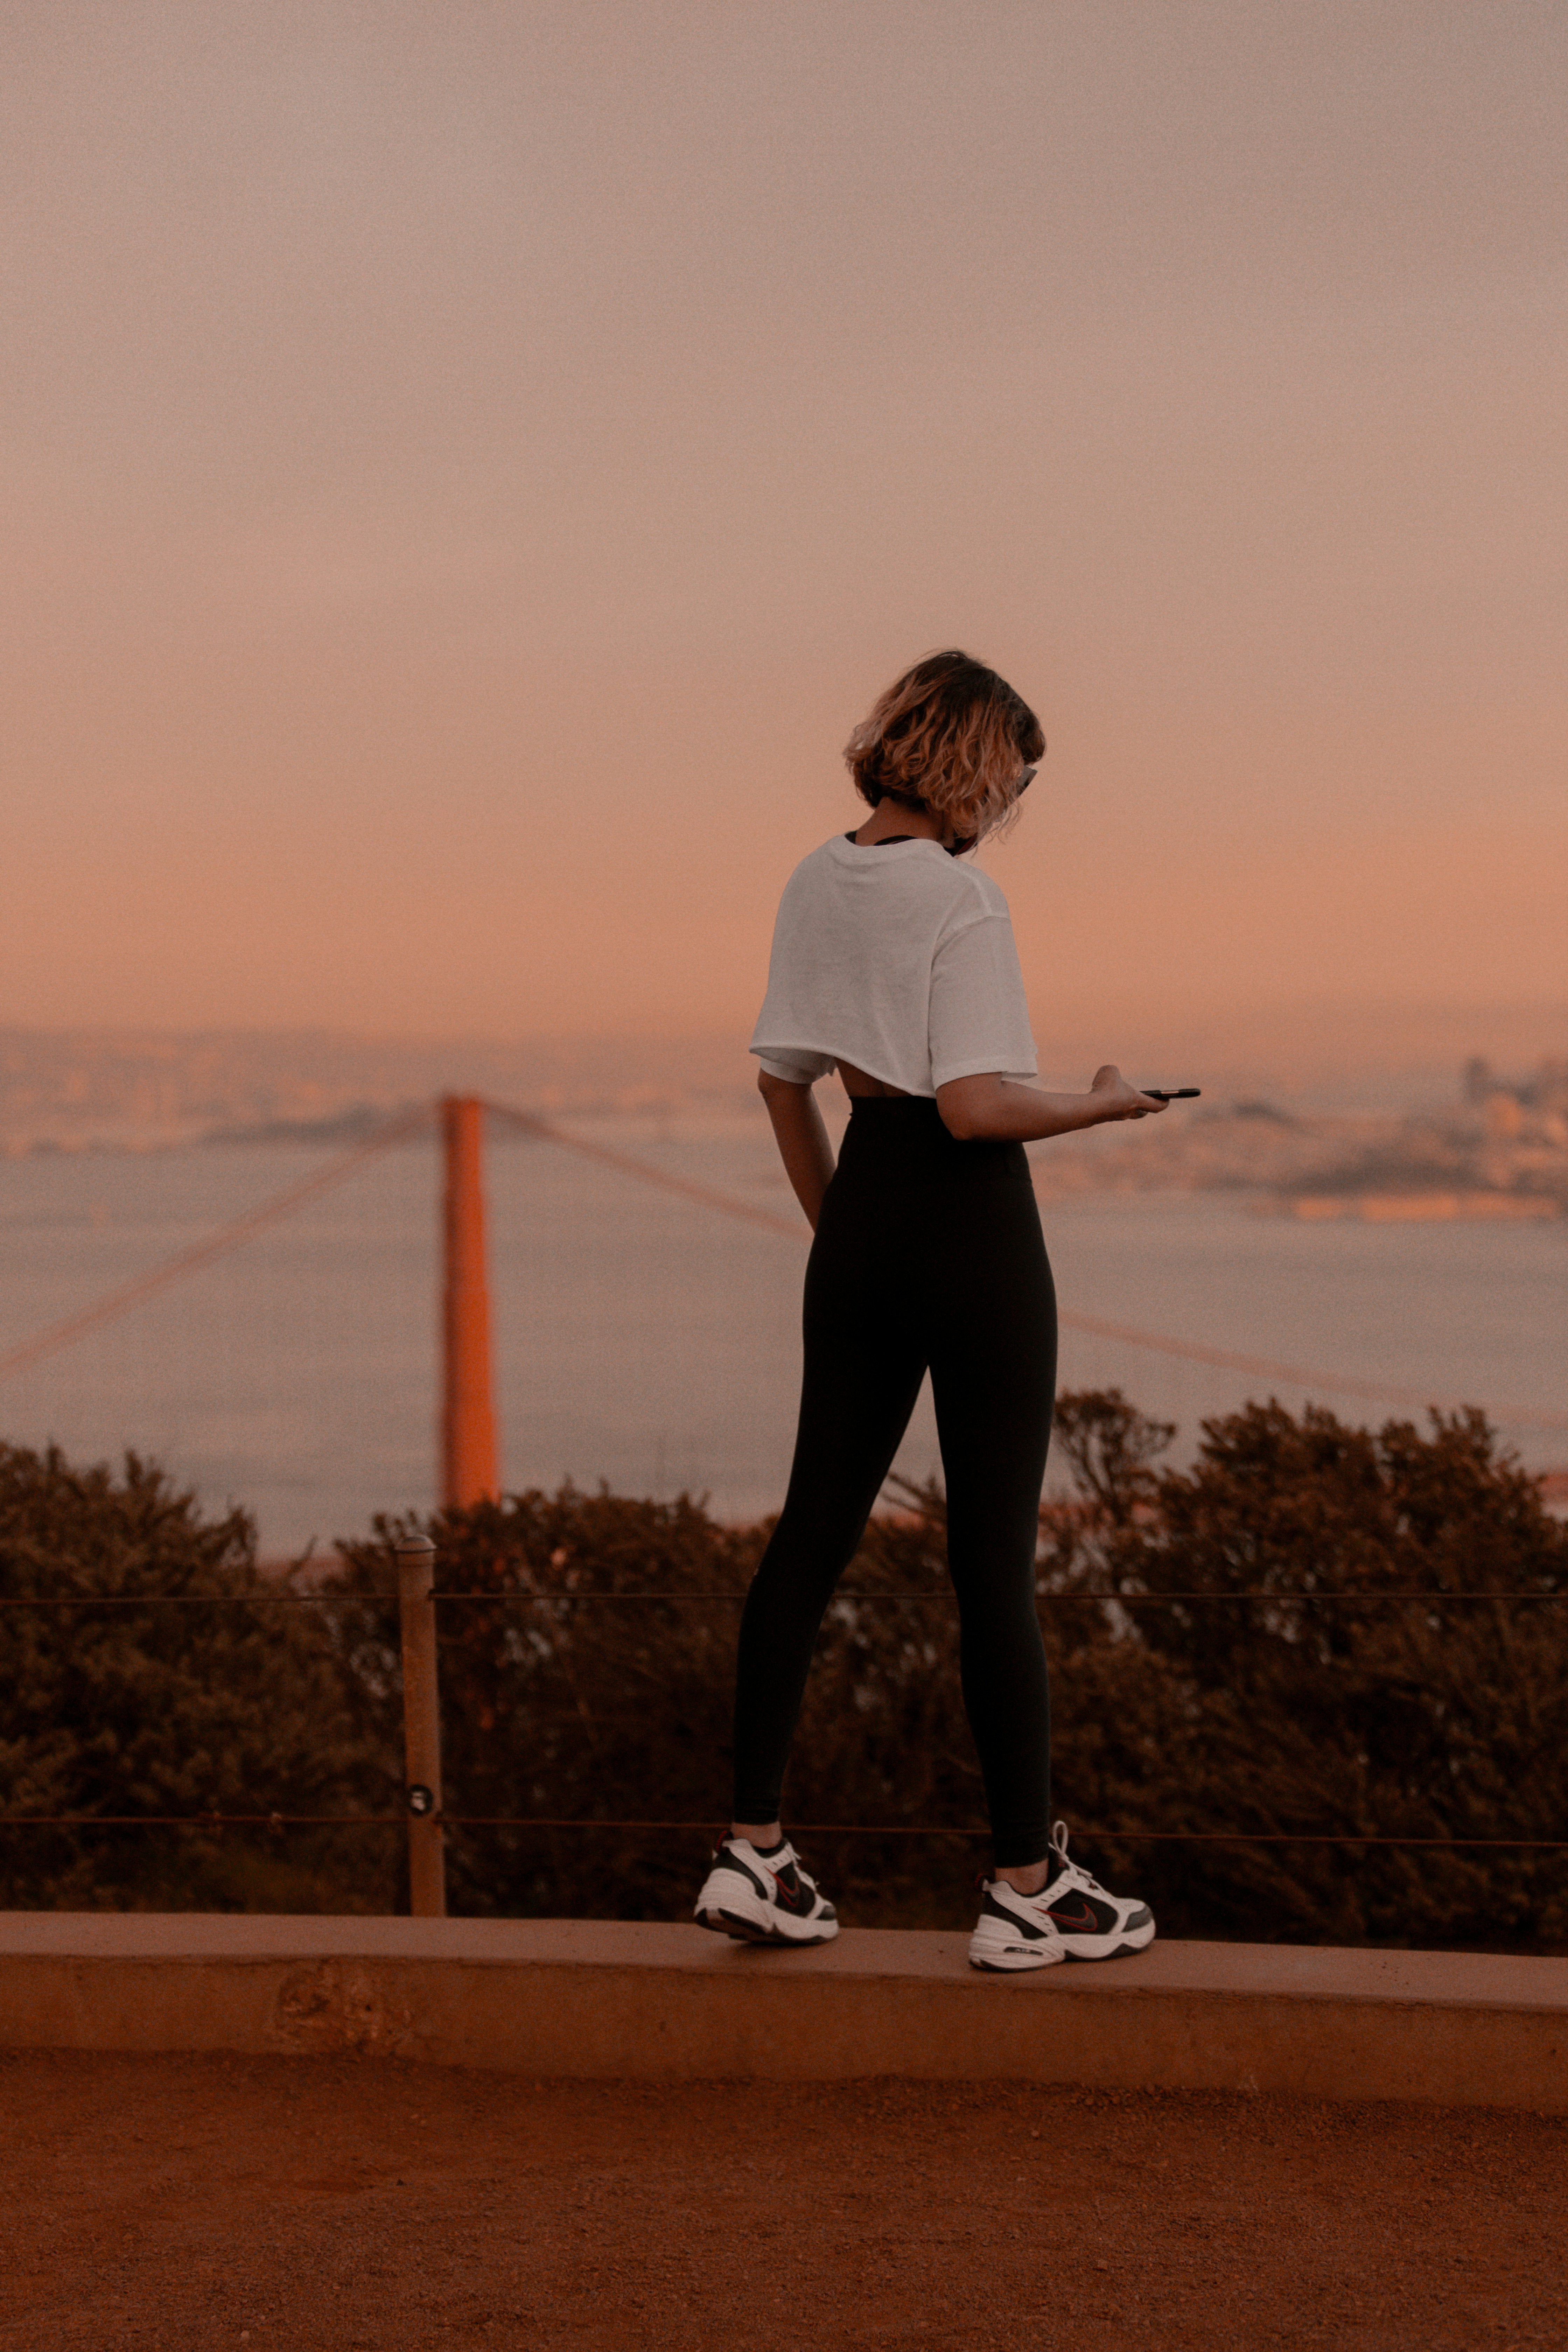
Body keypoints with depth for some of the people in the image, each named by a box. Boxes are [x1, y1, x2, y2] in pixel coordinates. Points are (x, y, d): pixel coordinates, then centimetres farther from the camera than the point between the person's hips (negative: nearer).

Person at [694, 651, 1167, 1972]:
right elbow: (976, 1106, -21)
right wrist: (1102, 1105, -5)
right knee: (996, 1560, -1)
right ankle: (1027, 1887, 7)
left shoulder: (817, 882, 9)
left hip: (864, 1214, 7)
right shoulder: (962, 897, -14)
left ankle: (754, 1851, 11)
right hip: (973, 1226, -7)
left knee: (815, 1529, 10)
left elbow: (784, 1079, 14)